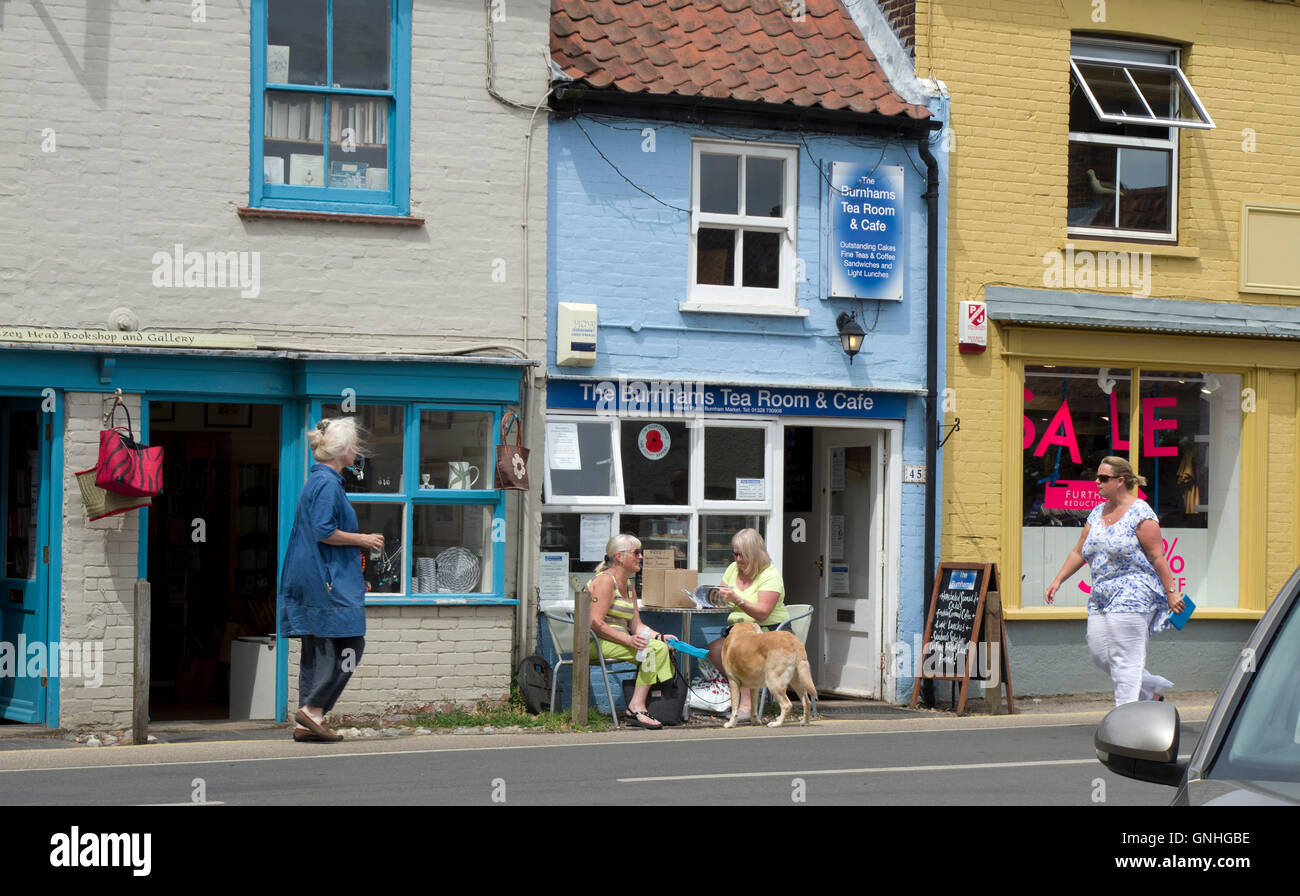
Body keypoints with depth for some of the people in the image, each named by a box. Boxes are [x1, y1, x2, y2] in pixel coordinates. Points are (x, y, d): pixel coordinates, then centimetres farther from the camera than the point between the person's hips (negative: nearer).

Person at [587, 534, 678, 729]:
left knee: (661, 646, -9)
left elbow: (637, 626, 16)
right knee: (654, 649, -24)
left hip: (618, 640, 9)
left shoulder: (629, 588, 20)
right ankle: (636, 709, -27)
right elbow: (596, 623, -18)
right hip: (596, 642, -9)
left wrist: (660, 637, -2)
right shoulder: (605, 580, -9)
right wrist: (628, 640, -26)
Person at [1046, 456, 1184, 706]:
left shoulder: (1140, 512, -9)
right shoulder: (1097, 514, 14)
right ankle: (1152, 689, 21)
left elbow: (1157, 556, -11)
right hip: (1101, 596, 8)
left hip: (1132, 594, -8)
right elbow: (1079, 552, 19)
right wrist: (1058, 580, 11)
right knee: (1098, 651, 4)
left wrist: (1170, 592, -12)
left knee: (1124, 657, -8)